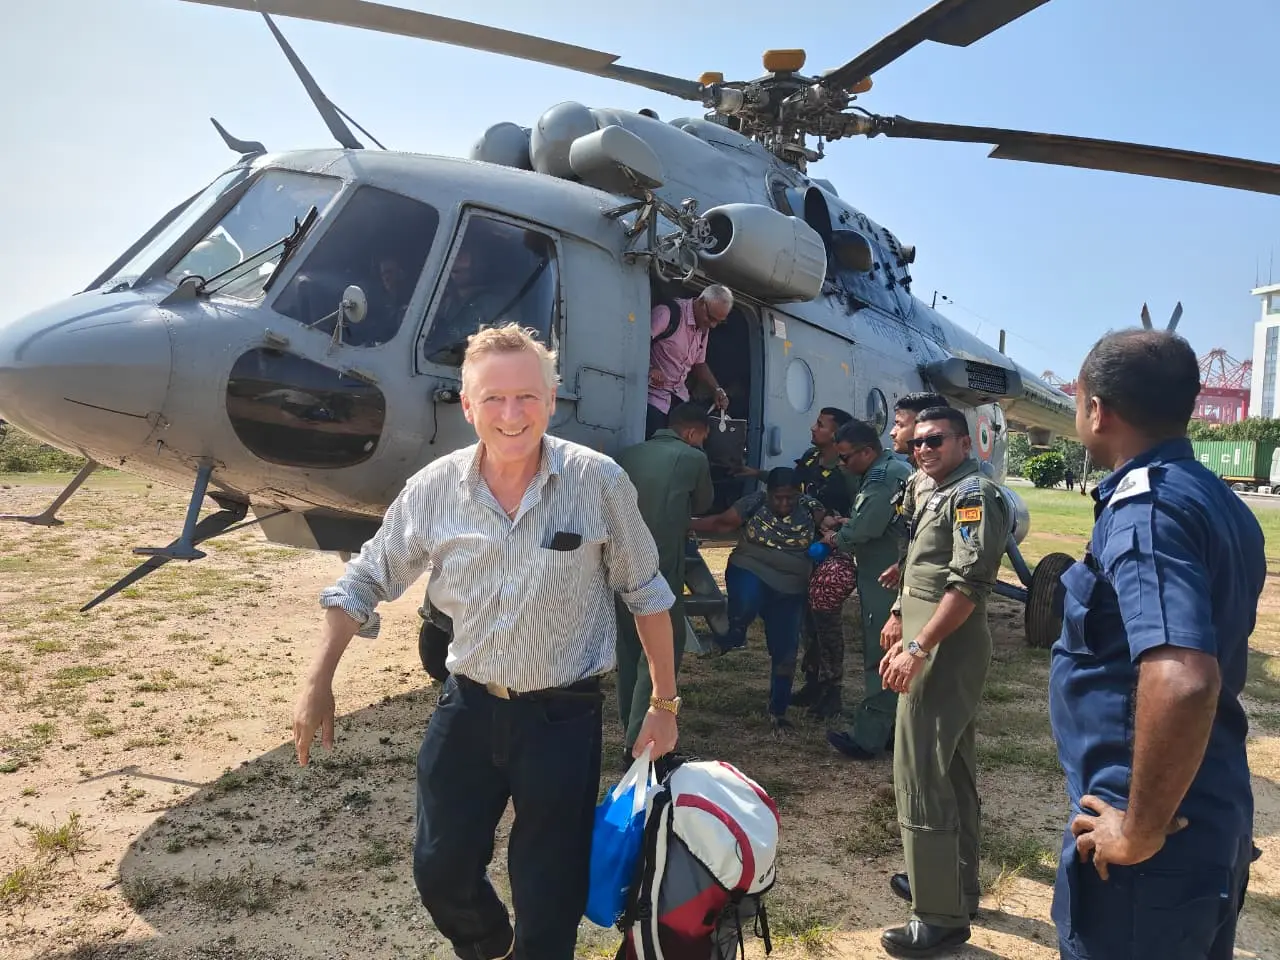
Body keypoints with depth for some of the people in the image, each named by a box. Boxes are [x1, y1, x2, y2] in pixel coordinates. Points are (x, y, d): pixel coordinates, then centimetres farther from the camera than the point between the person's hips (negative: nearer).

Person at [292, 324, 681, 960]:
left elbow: (645, 593, -4)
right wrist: (318, 684, 1)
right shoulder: (434, 488, -9)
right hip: (467, 706, 3)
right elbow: (366, 579, 4)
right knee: (440, 873, 17)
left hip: (563, 716, -3)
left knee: (549, 899, 9)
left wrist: (664, 703, 0)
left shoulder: (599, 482, -16)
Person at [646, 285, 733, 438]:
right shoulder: (670, 312, -16)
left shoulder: (704, 328, 11)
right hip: (654, 393, -8)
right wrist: (649, 369, -37)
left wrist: (718, 390, 10)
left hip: (679, 396, 8)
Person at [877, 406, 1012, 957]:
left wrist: (916, 650, -25)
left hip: (946, 650, -10)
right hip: (936, 647, 10)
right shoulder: (938, 495, 19)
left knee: (921, 778, -9)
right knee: (951, 772, 17)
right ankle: (955, 884, 30)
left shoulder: (973, 494, -12)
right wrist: (905, 638, 17)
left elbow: (969, 583, -23)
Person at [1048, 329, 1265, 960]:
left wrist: (1138, 831, -25)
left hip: (1153, 850, -9)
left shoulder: (1144, 508, -23)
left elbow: (1182, 682, -37)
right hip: (1213, 819, 9)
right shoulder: (1216, 499, 7)